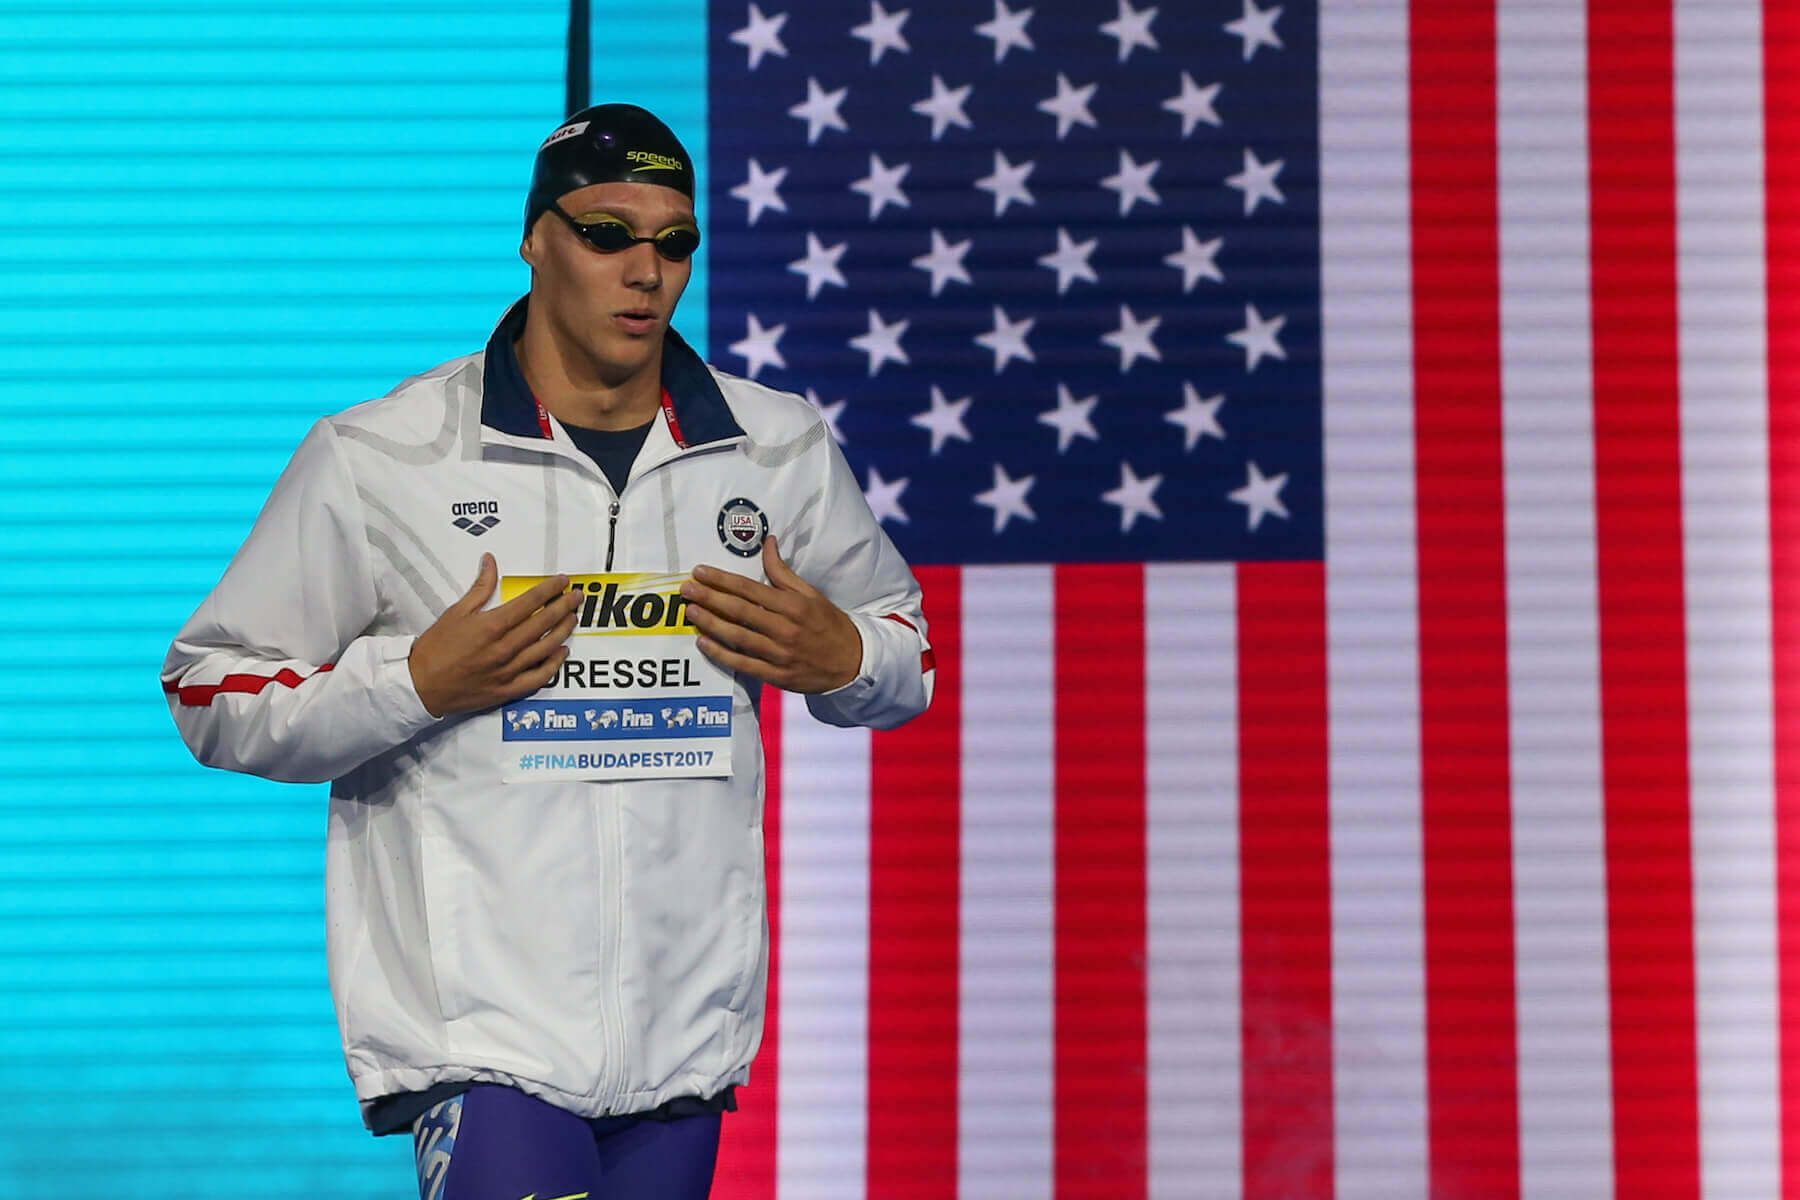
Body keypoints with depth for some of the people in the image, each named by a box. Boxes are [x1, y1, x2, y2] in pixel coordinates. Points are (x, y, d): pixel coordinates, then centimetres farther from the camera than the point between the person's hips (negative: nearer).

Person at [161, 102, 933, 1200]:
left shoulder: (781, 450, 9)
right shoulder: (379, 458, -2)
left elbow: (903, 639, 23)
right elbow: (212, 696, 0)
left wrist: (840, 659, -1)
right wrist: (418, 681, -15)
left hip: (689, 1017, 4)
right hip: (483, 1020, -4)